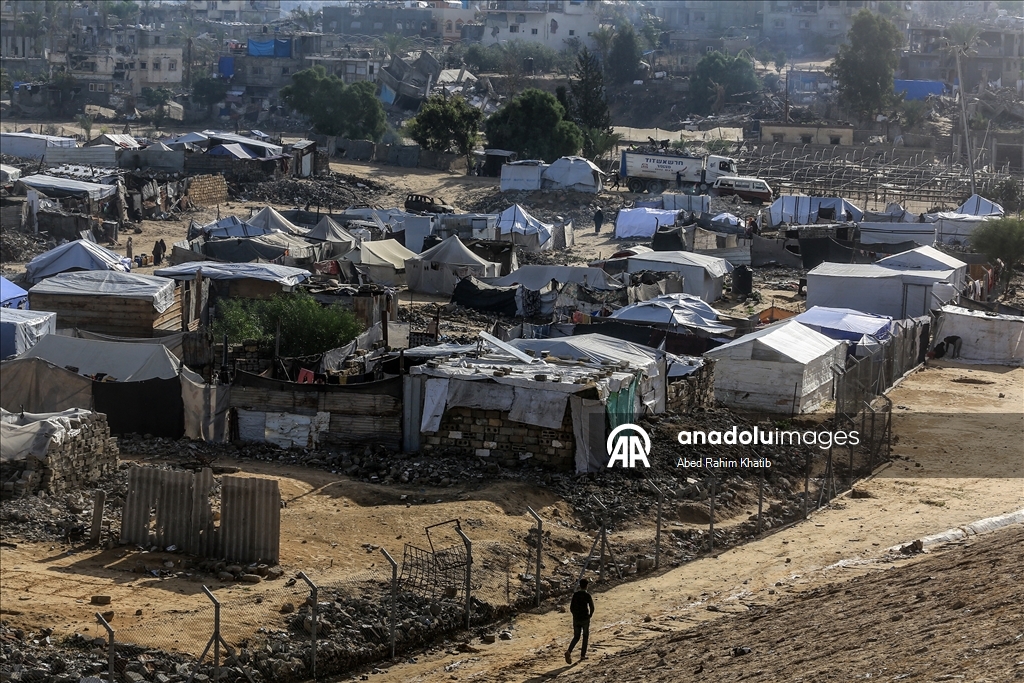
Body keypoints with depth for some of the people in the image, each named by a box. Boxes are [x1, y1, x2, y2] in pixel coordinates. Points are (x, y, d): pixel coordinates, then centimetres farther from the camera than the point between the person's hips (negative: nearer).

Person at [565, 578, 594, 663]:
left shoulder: (575, 595, 1)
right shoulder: (587, 596, -11)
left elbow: (571, 607, 1)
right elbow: (592, 608, -14)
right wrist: (590, 615, 3)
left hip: (576, 619, 3)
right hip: (585, 619, -3)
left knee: (576, 637, 11)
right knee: (585, 636, 16)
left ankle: (569, 652, -13)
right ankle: (582, 655, 18)